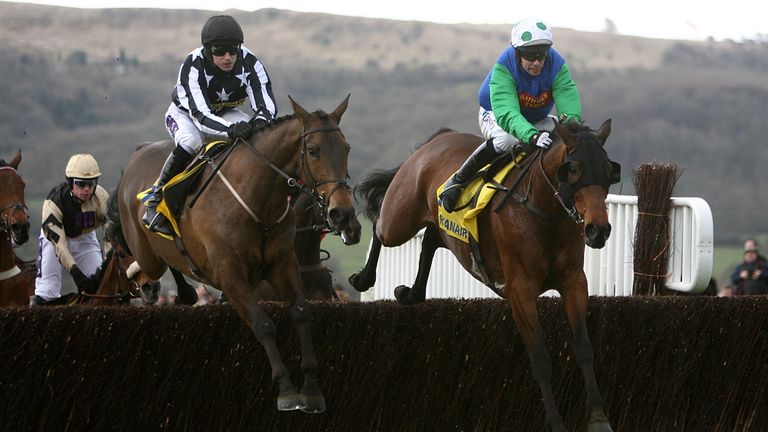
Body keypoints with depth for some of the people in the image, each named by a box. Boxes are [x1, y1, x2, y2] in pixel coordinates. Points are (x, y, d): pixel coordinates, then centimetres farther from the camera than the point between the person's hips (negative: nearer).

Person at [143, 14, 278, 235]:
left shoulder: (250, 63, -28)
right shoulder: (193, 66, -36)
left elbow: (267, 106, -32)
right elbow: (200, 116, -45)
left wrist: (260, 122, -57)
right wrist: (230, 129, -64)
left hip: (227, 113, 3)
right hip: (185, 113, -3)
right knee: (191, 141, -38)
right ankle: (157, 199, -21)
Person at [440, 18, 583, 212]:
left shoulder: (557, 65, -25)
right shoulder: (503, 67, -35)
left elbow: (569, 102, -35)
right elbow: (507, 113, -48)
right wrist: (532, 136, -66)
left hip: (537, 120, 4)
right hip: (495, 116, -4)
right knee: (507, 141, -38)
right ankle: (457, 181, -22)